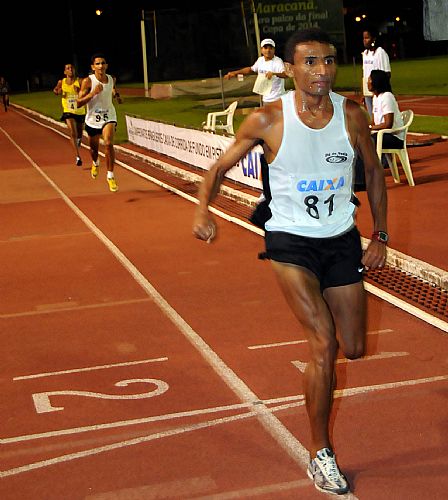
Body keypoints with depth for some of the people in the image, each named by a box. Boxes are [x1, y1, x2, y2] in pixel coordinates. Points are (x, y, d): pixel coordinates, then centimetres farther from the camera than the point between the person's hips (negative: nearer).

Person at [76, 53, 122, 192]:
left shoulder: (111, 79, -1)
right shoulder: (88, 81, -14)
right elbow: (79, 102, -17)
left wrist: (117, 95, 0)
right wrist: (93, 93, -29)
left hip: (109, 117, 0)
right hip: (93, 118, 0)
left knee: (108, 144, -23)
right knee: (94, 147, 18)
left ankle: (110, 176, -13)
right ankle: (95, 163, 55)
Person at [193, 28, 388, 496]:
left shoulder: (351, 114, -6)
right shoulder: (268, 120, -14)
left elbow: (374, 173, 8)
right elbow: (220, 166, -4)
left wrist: (379, 236, 6)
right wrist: (202, 209, -23)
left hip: (343, 240, 4)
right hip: (290, 242, -4)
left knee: (352, 348, 11)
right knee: (323, 344, -16)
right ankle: (320, 453, 0)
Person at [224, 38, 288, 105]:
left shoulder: (278, 61, -16)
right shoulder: (260, 60, 8)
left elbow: (286, 74, -33)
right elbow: (251, 69, 25)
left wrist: (274, 74, -52)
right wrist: (235, 73, 20)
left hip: (277, 99, -8)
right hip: (266, 99, 8)